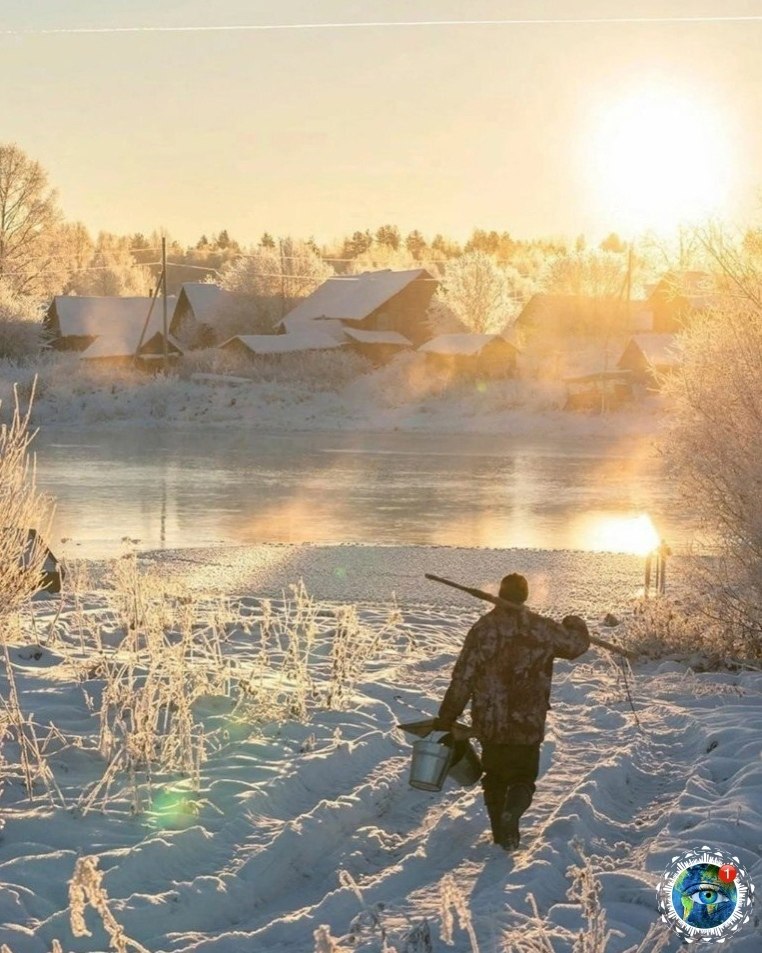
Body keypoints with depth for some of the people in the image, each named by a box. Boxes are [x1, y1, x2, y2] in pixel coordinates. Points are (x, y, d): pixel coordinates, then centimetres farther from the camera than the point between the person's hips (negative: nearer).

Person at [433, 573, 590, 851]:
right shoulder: (543, 629, -6)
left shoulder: (482, 629, -7)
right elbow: (577, 644, 10)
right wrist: (575, 624, 33)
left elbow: (462, 679, -7)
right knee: (523, 778, 11)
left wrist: (446, 719, 1)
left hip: (489, 725, 1)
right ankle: (511, 813, -18)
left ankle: (500, 833, 21)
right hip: (528, 725, -1)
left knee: (494, 778, 20)